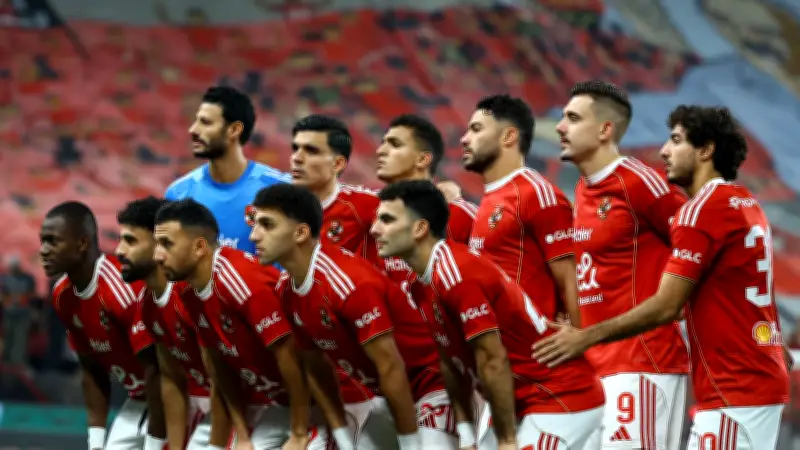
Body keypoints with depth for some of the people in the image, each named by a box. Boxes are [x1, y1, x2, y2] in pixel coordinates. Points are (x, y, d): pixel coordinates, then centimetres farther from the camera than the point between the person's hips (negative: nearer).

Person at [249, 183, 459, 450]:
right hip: (378, 394, 9)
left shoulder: (349, 282, -28)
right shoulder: (285, 292, -1)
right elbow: (316, 367, 9)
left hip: (429, 383, -9)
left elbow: (390, 366, -24)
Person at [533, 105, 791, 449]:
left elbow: (666, 307, -16)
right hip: (760, 380, 9)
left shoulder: (703, 208, -13)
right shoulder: (746, 204, 17)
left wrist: (586, 337, -11)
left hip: (733, 392, -9)